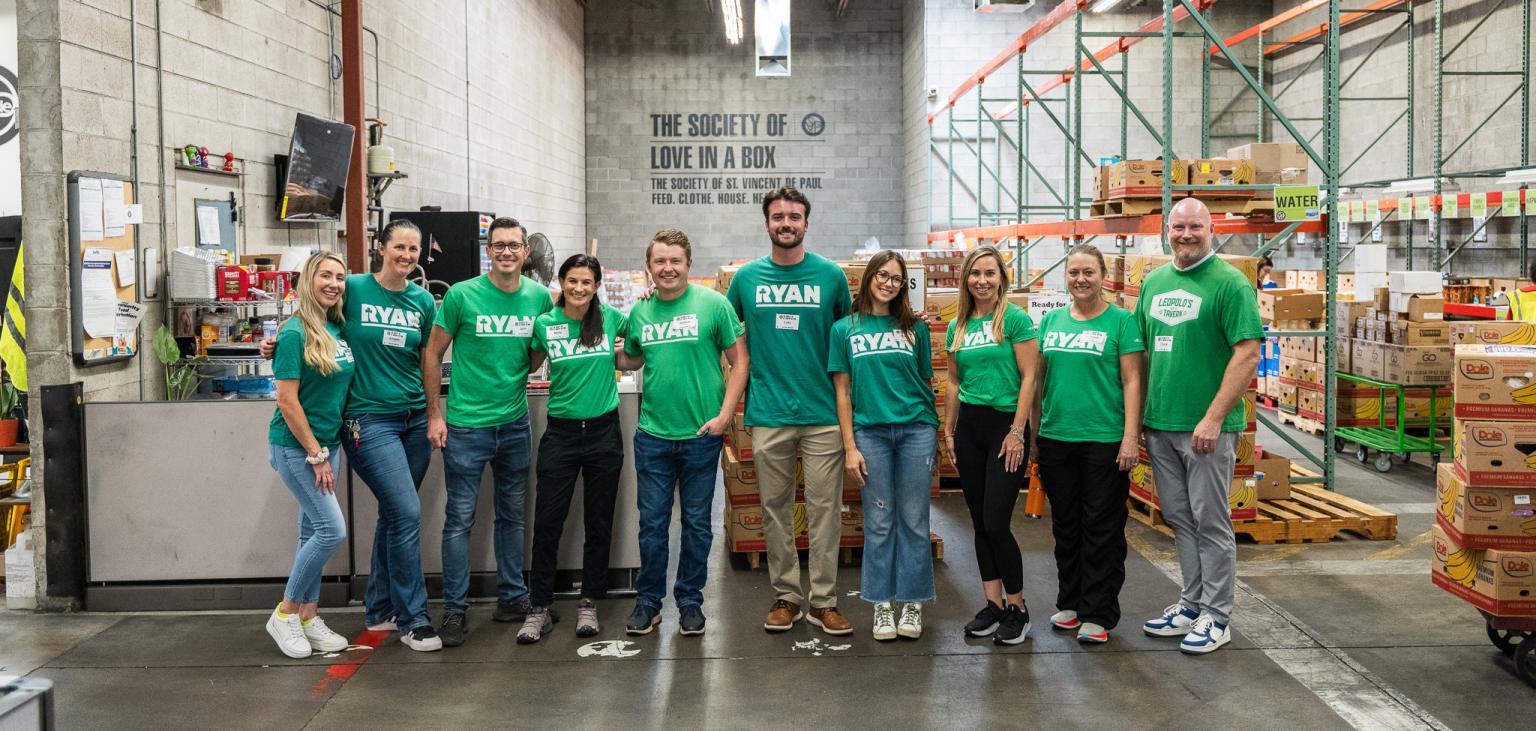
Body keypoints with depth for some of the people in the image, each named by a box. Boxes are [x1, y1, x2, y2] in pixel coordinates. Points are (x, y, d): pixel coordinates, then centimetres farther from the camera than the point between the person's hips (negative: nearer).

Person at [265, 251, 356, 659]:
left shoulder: (339, 330, 6)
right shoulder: (295, 333, -15)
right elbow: (287, 400, -17)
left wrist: (325, 451, 8)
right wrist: (315, 454, -15)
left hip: (326, 443, 7)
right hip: (296, 446, -7)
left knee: (313, 533, 11)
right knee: (332, 529, -10)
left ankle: (308, 618, 20)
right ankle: (284, 614, 6)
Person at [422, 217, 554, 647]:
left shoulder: (540, 297, 2)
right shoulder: (461, 295, -9)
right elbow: (433, 354, -2)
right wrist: (434, 414, -5)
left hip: (515, 423, 4)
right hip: (466, 425, -4)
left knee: (512, 514, 14)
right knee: (460, 518, 1)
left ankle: (512, 598, 27)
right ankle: (454, 609, 11)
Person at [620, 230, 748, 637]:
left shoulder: (713, 304, -6)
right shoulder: (640, 312, 6)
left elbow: (739, 361, -3)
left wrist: (725, 414, -11)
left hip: (701, 434, -2)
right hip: (653, 435, 3)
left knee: (697, 523, 8)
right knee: (652, 522, 9)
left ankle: (690, 601, 22)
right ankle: (648, 601, 22)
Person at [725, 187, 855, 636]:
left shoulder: (830, 275, 3)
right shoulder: (747, 278, 6)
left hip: (822, 413, -1)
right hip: (768, 414, 1)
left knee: (825, 509, 1)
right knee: (775, 509, 8)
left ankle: (823, 601, 10)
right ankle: (785, 597, 19)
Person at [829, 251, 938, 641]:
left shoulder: (914, 327, 9)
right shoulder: (845, 329, 6)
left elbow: (926, 384, 12)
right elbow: (843, 392, 4)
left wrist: (934, 436, 7)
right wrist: (849, 446, -2)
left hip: (916, 429, 1)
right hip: (870, 431, -1)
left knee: (913, 520, 4)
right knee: (879, 522, 4)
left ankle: (912, 603, 14)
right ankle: (881, 605, 13)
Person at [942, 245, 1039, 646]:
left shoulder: (1015, 319, -7)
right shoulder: (958, 327, 11)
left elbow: (1029, 377, -10)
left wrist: (1017, 432, -14)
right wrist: (948, 431, 14)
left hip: (1005, 424, -6)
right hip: (969, 426, 6)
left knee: (996, 524, -8)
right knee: (980, 523, 9)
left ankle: (1017, 608, 9)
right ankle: (993, 604, 19)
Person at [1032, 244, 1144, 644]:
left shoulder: (1121, 321, -2)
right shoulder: (1051, 321, 10)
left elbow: (1132, 381, -5)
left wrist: (1131, 436, -12)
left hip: (1104, 441, -4)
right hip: (1056, 440, 5)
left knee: (1101, 531, 1)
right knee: (1066, 527, 13)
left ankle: (1098, 615, 9)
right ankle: (1070, 603, 26)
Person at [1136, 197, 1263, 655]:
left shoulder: (1229, 283, -9)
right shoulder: (1154, 282, 12)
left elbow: (1247, 354, -15)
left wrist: (1213, 418, -20)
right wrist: (1139, 411, 11)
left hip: (1206, 427, -6)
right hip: (1159, 424, 7)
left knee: (1210, 522, 2)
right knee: (1179, 519, 15)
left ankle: (1216, 617, 12)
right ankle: (1191, 605, 27)